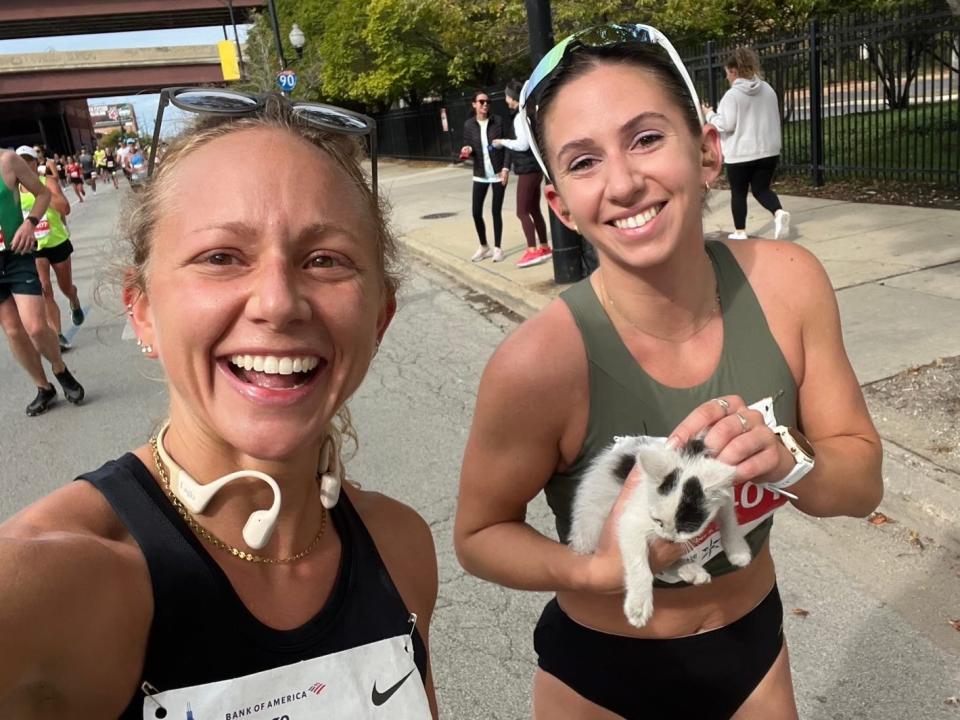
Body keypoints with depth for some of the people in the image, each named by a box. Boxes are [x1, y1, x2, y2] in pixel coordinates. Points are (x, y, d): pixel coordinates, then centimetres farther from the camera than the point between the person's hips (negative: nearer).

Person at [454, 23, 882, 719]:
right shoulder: (540, 362, -31)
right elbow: (480, 536, -15)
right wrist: (602, 570, -32)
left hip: (756, 646, 4)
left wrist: (785, 459, -30)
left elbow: (863, 481, -9)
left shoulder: (787, 283, -19)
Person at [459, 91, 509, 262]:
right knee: (476, 212, 0)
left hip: (498, 172, -2)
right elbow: (468, 146, 8)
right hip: (480, 174, 2)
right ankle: (483, 247, 19)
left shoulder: (498, 121, -4)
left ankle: (497, 248, 14)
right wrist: (467, 150, -15)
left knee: (496, 211, 1)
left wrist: (506, 168, -11)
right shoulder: (469, 124, 1)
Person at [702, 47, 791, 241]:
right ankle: (779, 212, -15)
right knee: (761, 189, 13)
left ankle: (740, 232, 15)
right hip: (768, 150, 5)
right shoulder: (768, 90, 9)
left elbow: (726, 124, -15)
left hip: (740, 153, -5)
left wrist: (710, 115, 1)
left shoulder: (732, 95, -13)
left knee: (738, 193, 10)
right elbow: (774, 119, 16)